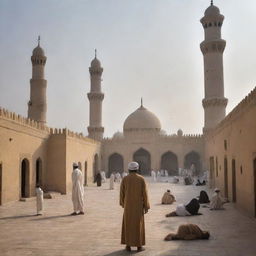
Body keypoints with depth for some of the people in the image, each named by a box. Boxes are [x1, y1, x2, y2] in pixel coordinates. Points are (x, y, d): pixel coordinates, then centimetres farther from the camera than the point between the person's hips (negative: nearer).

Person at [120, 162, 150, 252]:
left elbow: (122, 192, 1)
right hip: (138, 205, -1)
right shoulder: (141, 179, -7)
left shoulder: (124, 179, -5)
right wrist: (146, 206, -1)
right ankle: (139, 246, 10)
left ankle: (128, 245, 10)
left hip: (128, 205, 1)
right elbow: (144, 193, -8)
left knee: (128, 224, 10)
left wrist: (122, 203, 18)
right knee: (138, 225, 7)